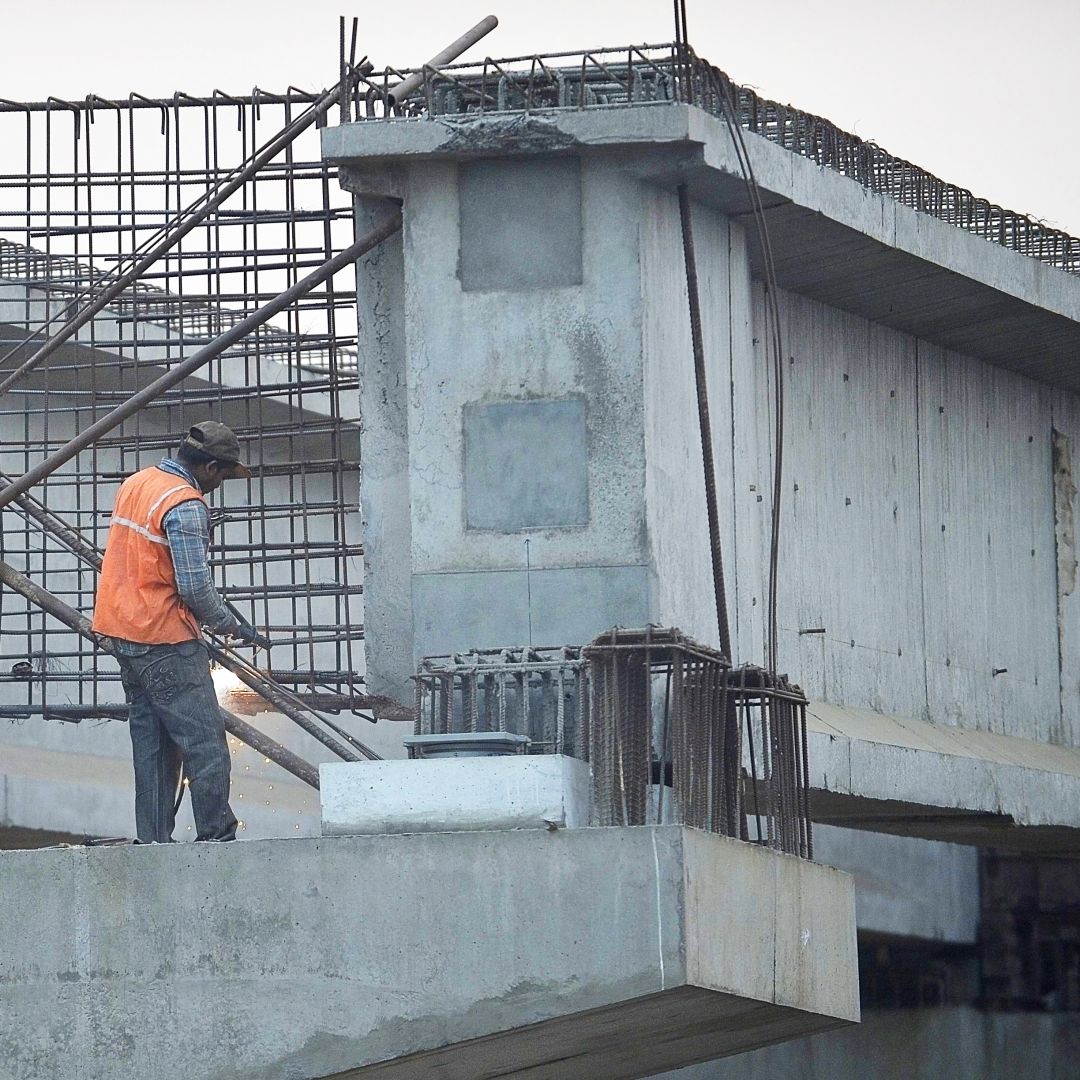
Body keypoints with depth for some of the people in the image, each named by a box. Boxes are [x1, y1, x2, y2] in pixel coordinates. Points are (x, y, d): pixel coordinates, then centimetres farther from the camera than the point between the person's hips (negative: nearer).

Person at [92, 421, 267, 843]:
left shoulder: (136, 484, 11)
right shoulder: (186, 505, -17)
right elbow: (195, 588, -20)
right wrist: (234, 627, -4)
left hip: (123, 633, 9)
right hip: (165, 641, -9)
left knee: (152, 745, 12)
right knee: (205, 745, -6)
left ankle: (153, 842, 12)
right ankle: (217, 838, -7)